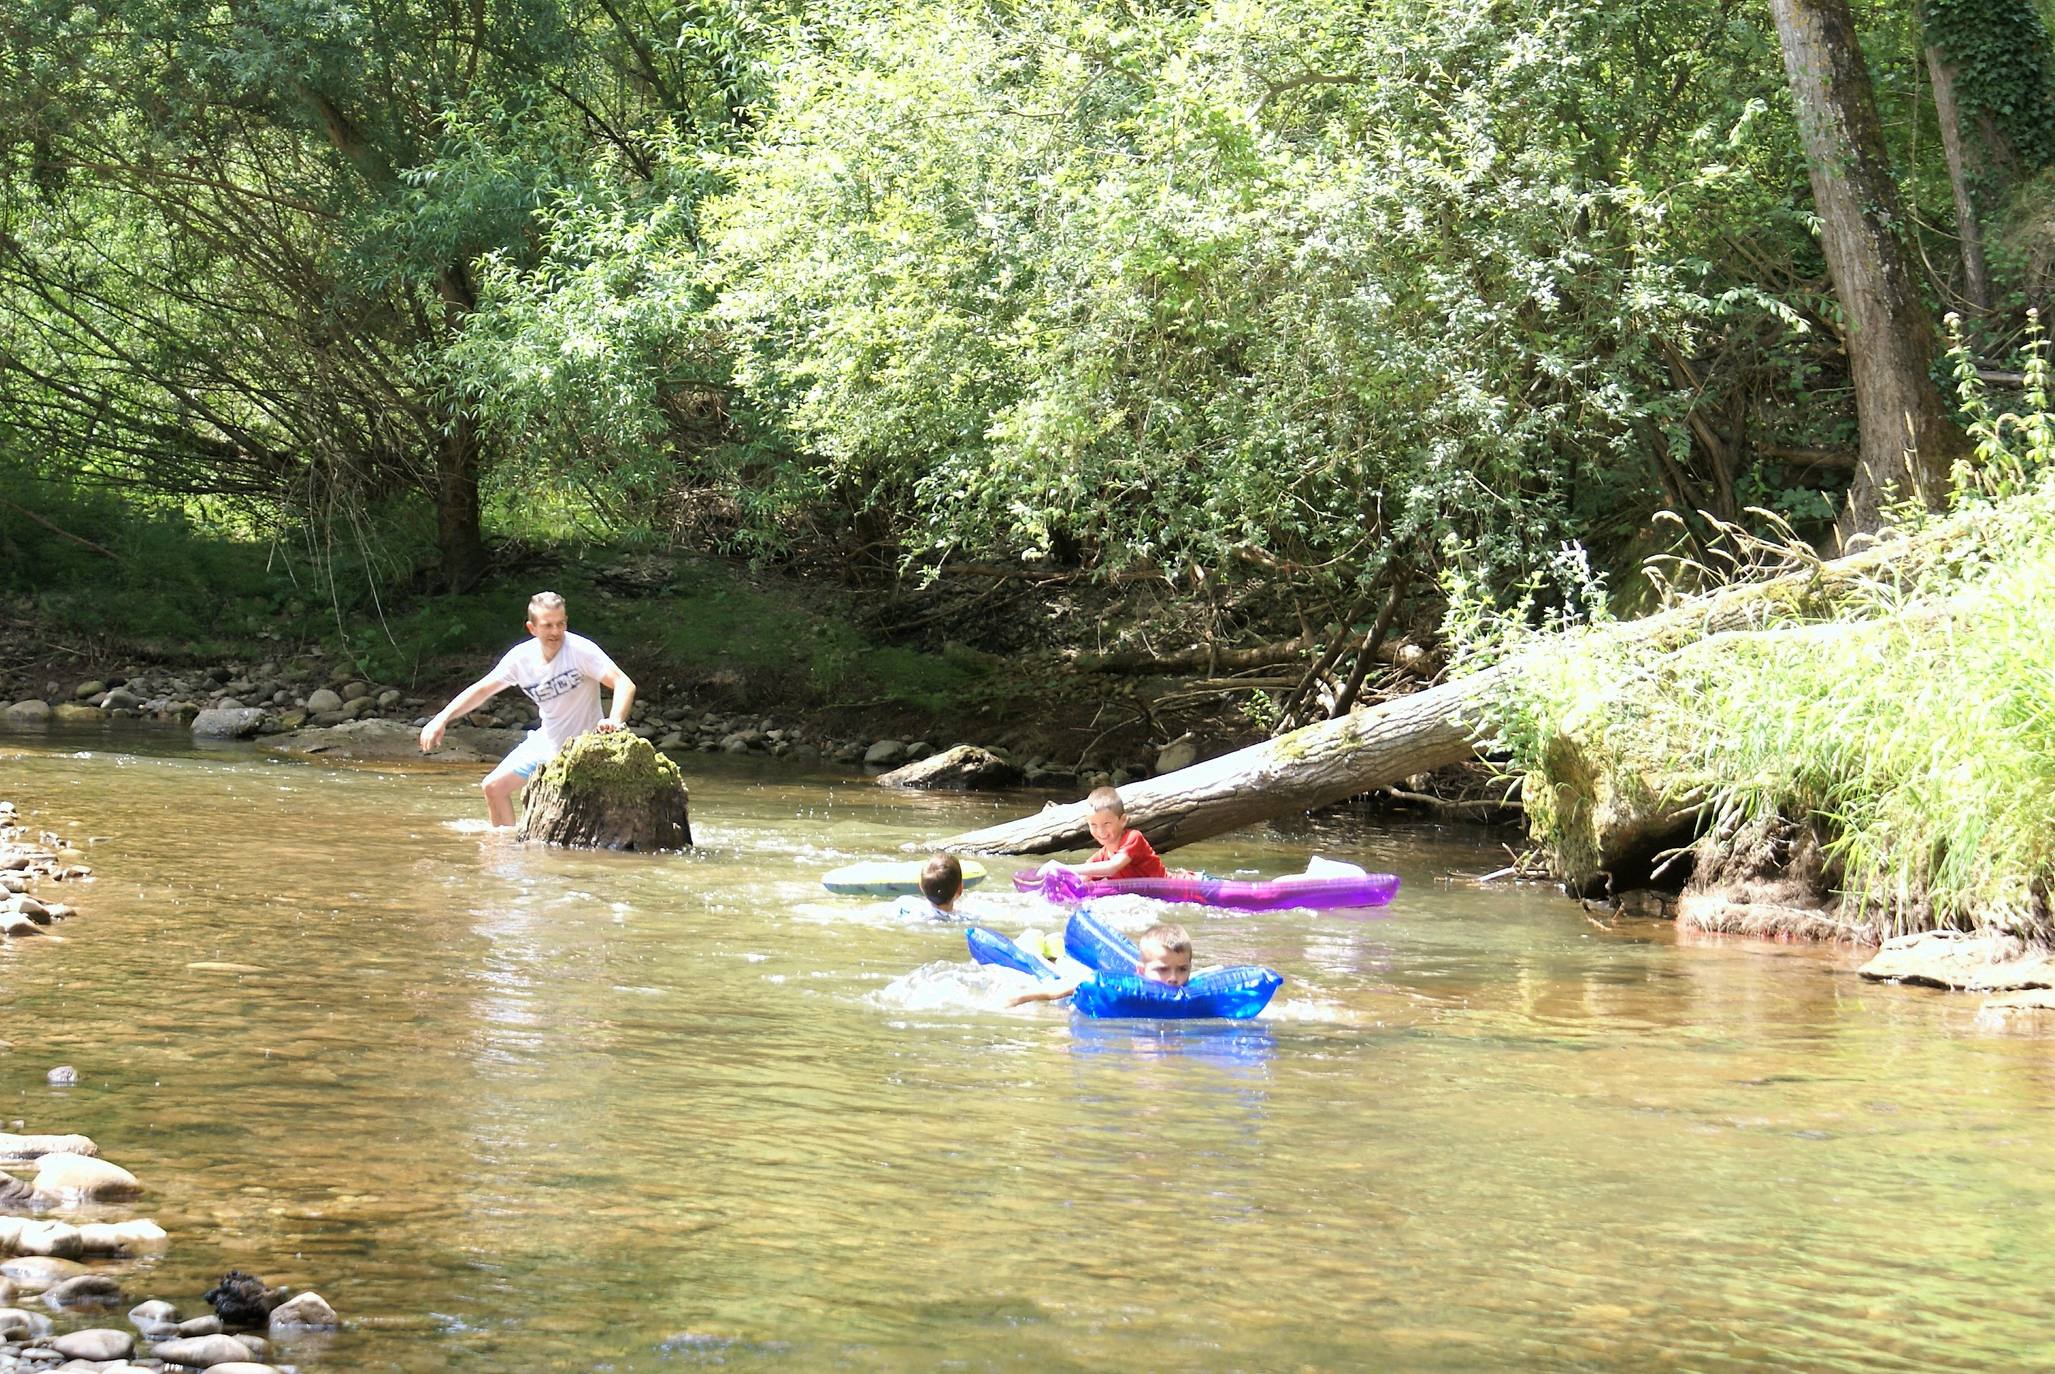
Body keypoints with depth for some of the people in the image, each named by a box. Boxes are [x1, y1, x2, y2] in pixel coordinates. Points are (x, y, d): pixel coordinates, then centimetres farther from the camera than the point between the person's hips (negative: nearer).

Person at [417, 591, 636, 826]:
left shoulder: (580, 650, -23)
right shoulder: (521, 657, -6)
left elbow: (625, 684, -31)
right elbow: (482, 690, 4)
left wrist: (615, 720, -49)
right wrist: (442, 719, -4)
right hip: (545, 742, 7)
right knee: (494, 786, 10)